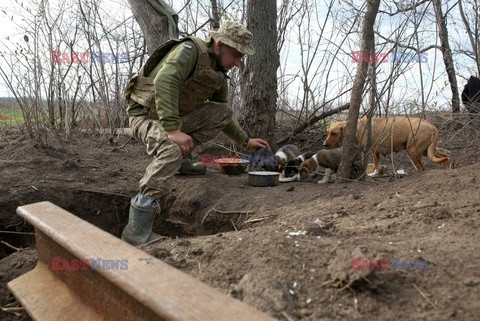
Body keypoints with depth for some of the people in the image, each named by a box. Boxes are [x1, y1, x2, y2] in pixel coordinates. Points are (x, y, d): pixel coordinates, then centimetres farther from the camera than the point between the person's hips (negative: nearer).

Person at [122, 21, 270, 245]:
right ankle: (137, 229, -33)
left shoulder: (219, 76, 6)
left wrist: (245, 141, 13)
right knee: (173, 149, -36)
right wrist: (172, 129, -43)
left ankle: (181, 160, 0)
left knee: (222, 112, -2)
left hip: (177, 118, 8)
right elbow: (164, 80, -36)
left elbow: (220, 118, 18)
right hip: (146, 115, -8)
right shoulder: (191, 50, -19)